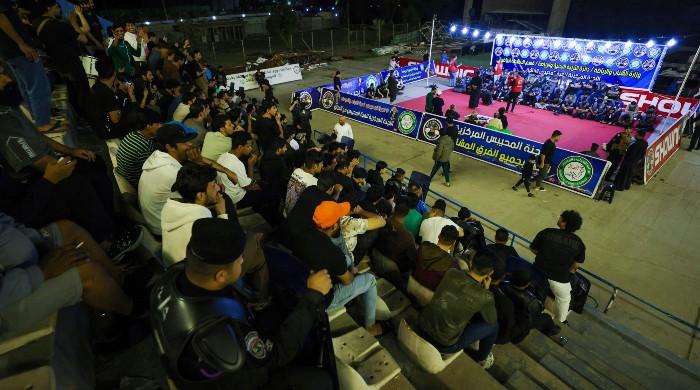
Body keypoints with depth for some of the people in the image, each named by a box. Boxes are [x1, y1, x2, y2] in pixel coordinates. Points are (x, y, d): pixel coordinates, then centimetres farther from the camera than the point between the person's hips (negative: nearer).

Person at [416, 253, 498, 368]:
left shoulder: (451, 273, -8)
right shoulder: (485, 296, -20)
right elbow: (491, 320, 3)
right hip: (444, 345, -5)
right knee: (493, 326, 12)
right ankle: (482, 358, 38)